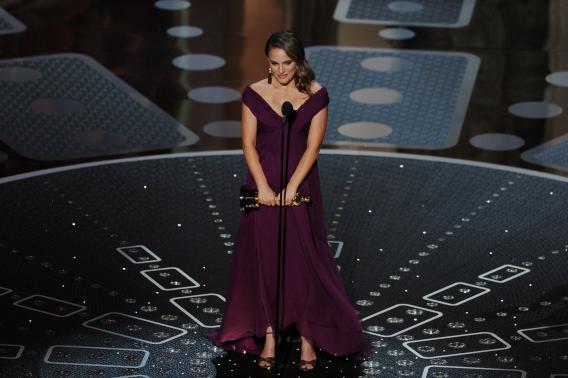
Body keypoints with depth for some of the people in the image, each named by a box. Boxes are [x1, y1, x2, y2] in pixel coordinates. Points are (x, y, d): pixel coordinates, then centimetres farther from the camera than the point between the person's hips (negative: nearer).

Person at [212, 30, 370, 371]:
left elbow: (312, 147, -8)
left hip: (300, 184, -1)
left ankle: (308, 337, 7)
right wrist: (263, 186, -15)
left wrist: (292, 187, -16)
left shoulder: (316, 95, -5)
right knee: (263, 259, 3)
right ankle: (268, 336, 12)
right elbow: (249, 144, -5)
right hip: (264, 184, 1)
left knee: (303, 260, -1)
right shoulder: (254, 94, -3)